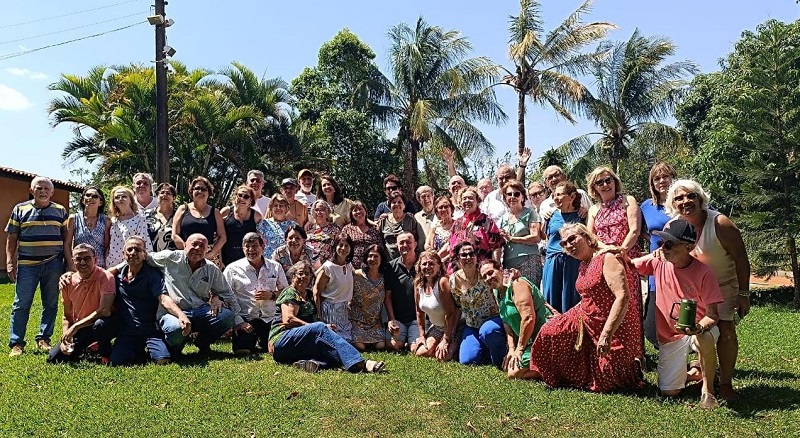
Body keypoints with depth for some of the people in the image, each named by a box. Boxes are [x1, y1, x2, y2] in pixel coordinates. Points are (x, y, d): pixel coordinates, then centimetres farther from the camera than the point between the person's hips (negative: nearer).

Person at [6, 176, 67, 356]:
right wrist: (10, 262, -1)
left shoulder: (60, 211, 8)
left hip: (53, 265, 1)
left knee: (50, 304, 6)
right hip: (27, 265, -1)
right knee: (21, 304, -1)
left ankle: (44, 339, 17)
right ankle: (16, 343, 6)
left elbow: (66, 239, 11)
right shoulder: (20, 209, 6)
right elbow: (11, 238, 6)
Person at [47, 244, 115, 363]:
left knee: (100, 324, -39)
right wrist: (66, 336, -10)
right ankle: (86, 350, 22)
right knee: (53, 359, -6)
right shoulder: (68, 282, -2)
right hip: (76, 330, 5)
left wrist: (75, 327, -25)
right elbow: (66, 316, 7)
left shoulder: (105, 277, -19)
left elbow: (104, 311, -28)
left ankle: (106, 357, -12)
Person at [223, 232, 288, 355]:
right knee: (242, 351, -22)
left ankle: (262, 342, 21)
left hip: (270, 319, 2)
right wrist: (238, 322, -13)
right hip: (245, 319, -2)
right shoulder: (232, 269, 0)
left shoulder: (275, 267, 9)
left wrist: (272, 295, -9)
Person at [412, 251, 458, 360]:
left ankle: (455, 346, 10)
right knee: (420, 352, -7)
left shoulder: (442, 282, -26)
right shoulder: (418, 283, -4)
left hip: (452, 327, -6)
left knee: (442, 356, -22)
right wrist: (422, 335, 4)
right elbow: (419, 311, 6)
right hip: (436, 327, 6)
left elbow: (450, 313, -25)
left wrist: (445, 340, -22)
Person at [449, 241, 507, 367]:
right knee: (466, 360, -9)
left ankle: (501, 357, -8)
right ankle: (488, 350, 22)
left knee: (487, 331, -37)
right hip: (472, 326, 4)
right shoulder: (454, 280, -3)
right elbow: (457, 309, 6)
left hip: (493, 319, -4)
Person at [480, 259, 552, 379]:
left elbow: (529, 318, -24)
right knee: (506, 367, 14)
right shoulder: (497, 292, 13)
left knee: (514, 373, -14)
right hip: (530, 340, 10)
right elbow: (507, 325, 15)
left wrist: (519, 349, -18)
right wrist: (511, 349, 1)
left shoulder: (516, 284, -16)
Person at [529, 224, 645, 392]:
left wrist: (606, 334, -32)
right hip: (586, 321, 8)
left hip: (615, 327, -8)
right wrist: (563, 319, 16)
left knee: (605, 381, 1)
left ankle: (633, 365, 30)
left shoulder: (607, 258, -19)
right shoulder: (584, 265, 9)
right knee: (550, 332, 1)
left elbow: (623, 297, -28)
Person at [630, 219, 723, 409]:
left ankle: (707, 390, -14)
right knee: (669, 391, -3)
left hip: (699, 328, -3)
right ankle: (693, 373, 33)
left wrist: (698, 328, -38)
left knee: (704, 338, -42)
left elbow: (712, 315, -17)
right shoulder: (658, 260, -9)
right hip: (669, 335, 3)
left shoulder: (703, 273, -20)